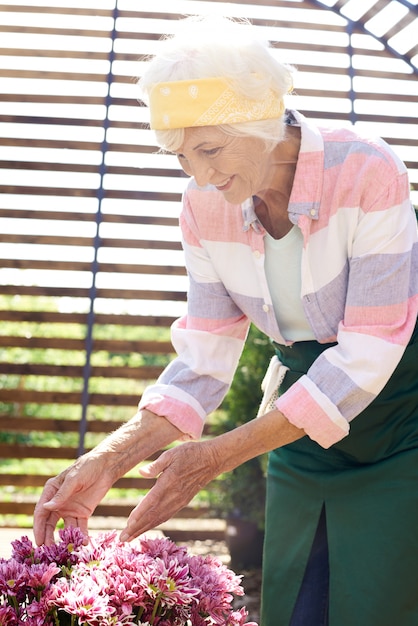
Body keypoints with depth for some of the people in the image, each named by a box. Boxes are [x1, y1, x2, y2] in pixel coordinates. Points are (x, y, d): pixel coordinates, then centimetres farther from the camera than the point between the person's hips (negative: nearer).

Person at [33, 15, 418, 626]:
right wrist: (108, 461, -18)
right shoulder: (205, 210, -7)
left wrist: (219, 455, -25)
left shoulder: (365, 172, -22)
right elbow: (202, 363, -4)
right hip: (306, 426, 4)